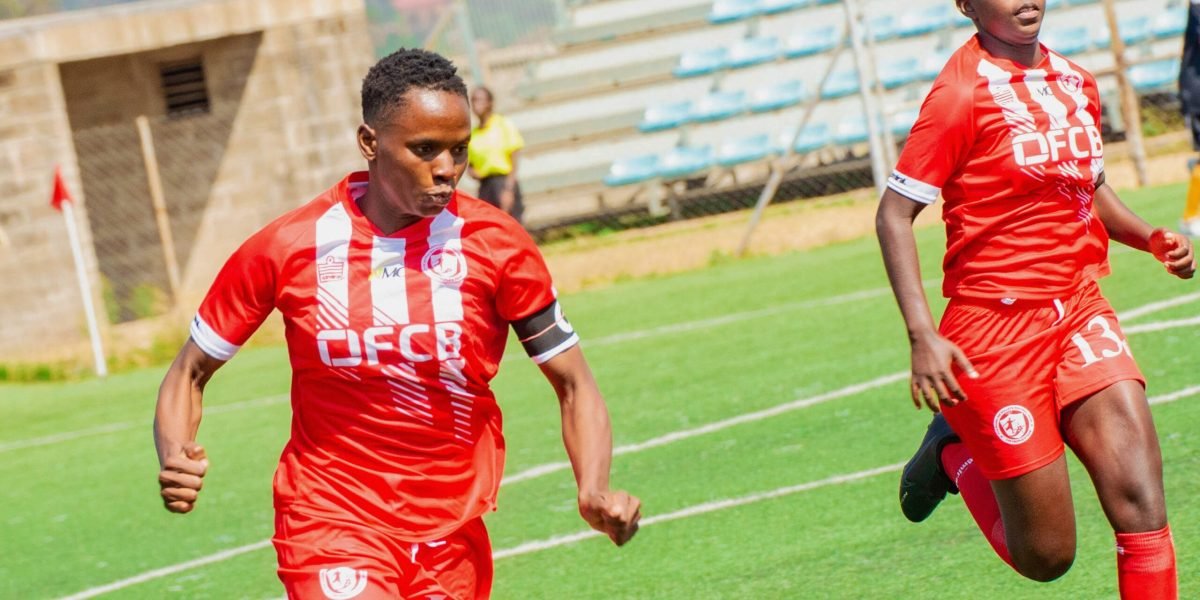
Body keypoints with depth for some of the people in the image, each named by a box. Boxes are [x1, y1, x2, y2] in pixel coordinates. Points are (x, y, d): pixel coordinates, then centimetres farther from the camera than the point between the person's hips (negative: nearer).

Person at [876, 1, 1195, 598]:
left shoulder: (1076, 82, 9)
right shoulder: (961, 93, -11)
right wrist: (922, 335, -21)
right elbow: (893, 214, -10)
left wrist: (1149, 237, 6)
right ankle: (954, 451, 27)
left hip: (1079, 309, 5)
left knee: (1140, 497, -15)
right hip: (994, 325, -5)